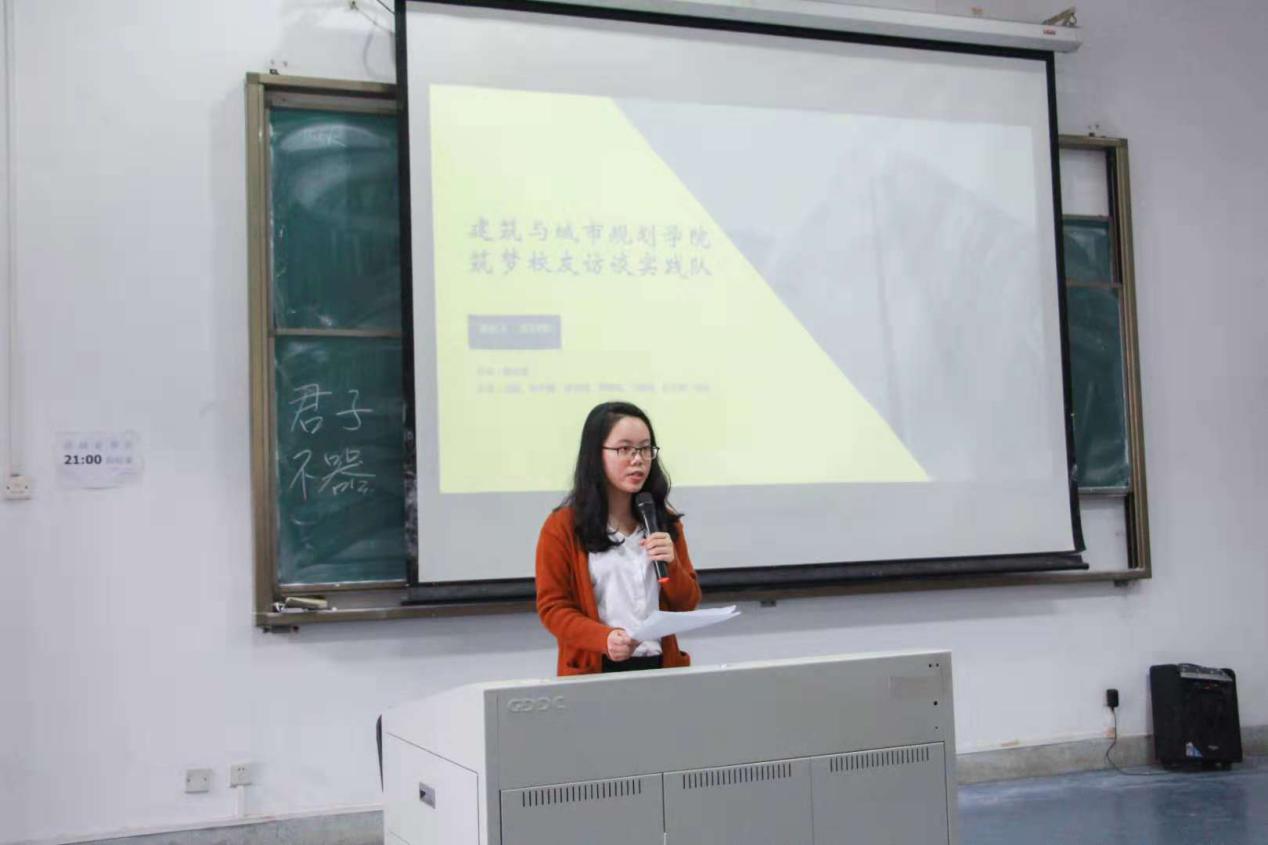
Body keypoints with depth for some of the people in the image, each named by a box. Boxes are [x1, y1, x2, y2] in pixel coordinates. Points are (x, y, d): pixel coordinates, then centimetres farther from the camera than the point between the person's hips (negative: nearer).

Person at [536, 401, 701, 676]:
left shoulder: (664, 521, 11)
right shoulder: (562, 526, -1)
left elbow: (688, 604, 13)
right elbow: (552, 607, -2)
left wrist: (671, 566, -6)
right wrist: (603, 638, -16)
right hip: (595, 671, -3)